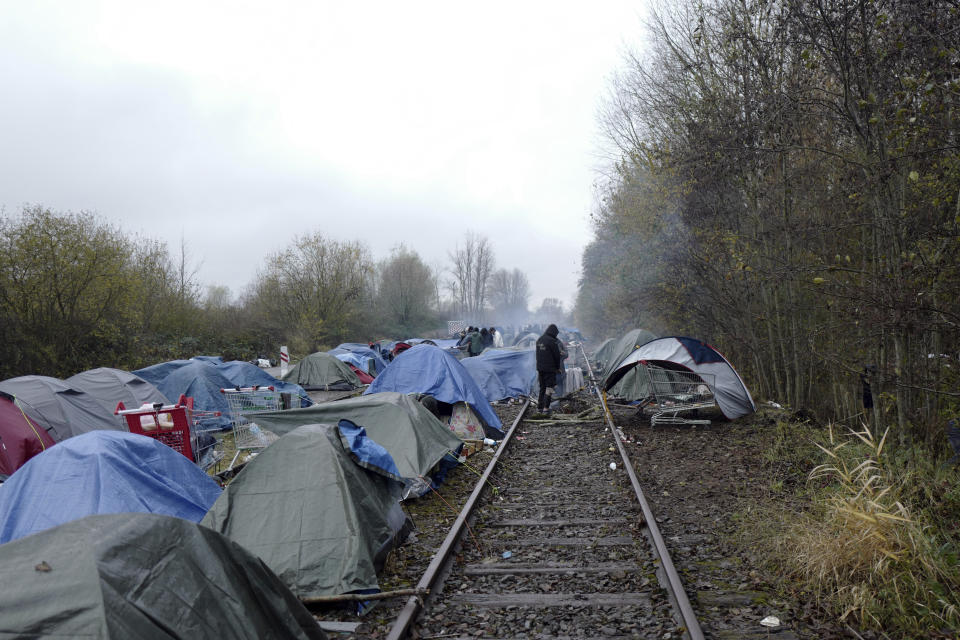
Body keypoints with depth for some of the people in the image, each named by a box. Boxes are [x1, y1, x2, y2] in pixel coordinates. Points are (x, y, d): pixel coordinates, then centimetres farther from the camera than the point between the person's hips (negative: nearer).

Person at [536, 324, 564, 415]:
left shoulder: (539, 340, 8)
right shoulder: (552, 341, -15)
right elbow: (556, 355, -11)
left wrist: (559, 353, 27)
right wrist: (558, 367, 6)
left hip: (540, 367, 7)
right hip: (550, 368, -7)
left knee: (542, 387, 16)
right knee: (549, 387, -1)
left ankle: (539, 406, 20)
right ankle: (546, 408, -6)